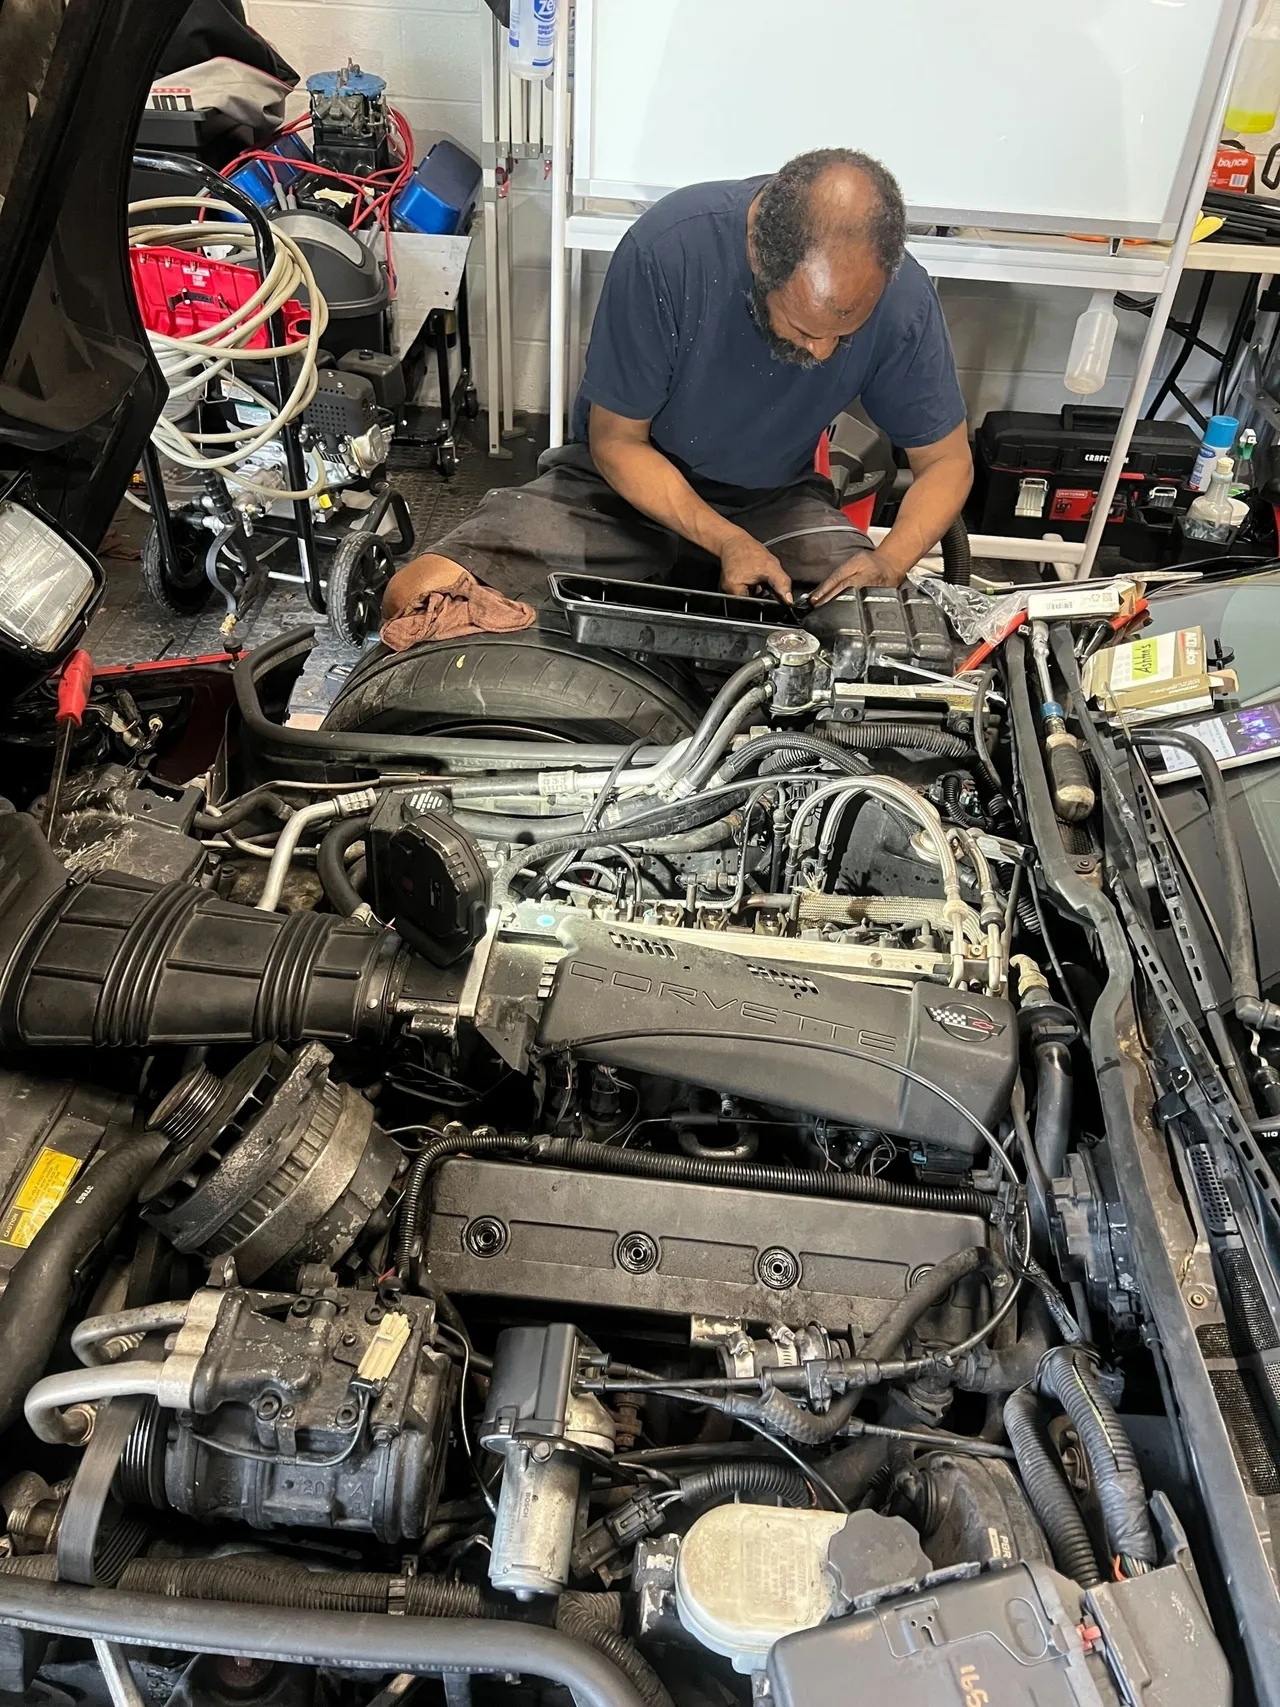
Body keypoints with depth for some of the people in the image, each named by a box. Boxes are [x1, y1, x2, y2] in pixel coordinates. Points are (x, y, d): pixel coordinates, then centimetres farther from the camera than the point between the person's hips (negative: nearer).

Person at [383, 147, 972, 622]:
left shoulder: (901, 297, -16)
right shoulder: (668, 248, -24)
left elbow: (947, 460, -4)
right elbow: (616, 442, -14)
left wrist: (888, 563, -25)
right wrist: (725, 541, -28)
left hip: (775, 503, 2)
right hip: (630, 484, -1)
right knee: (417, 597, -21)